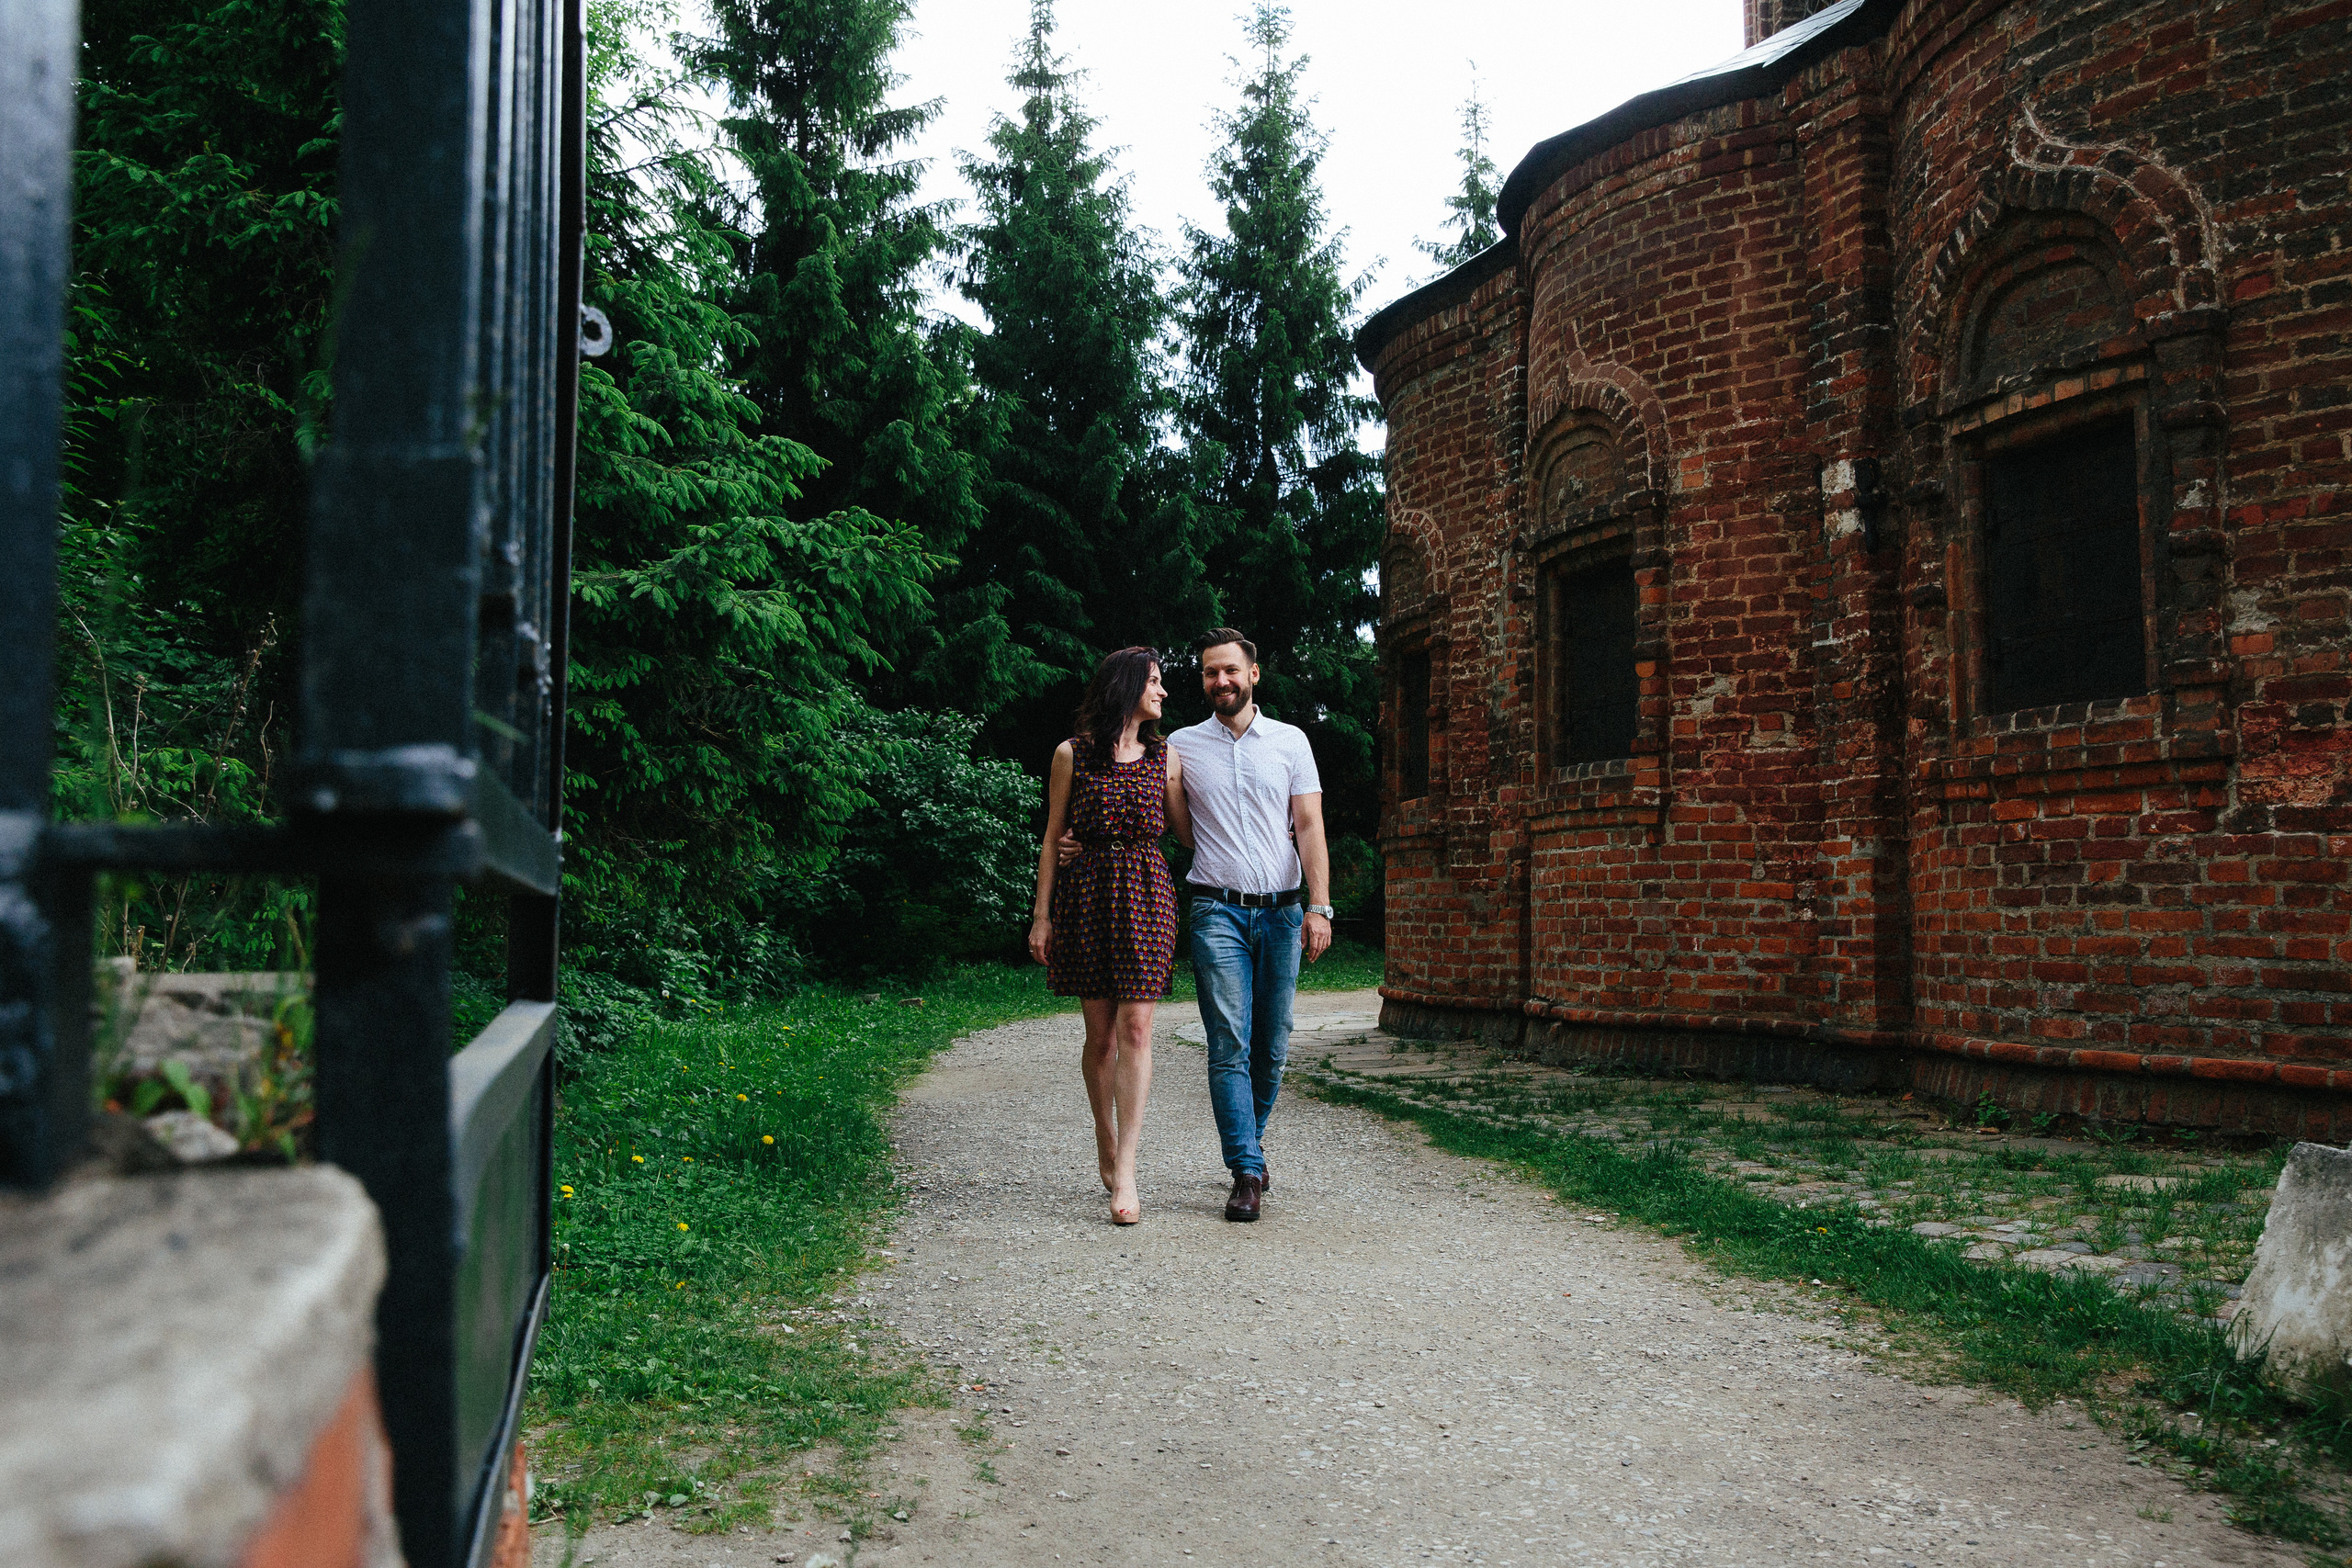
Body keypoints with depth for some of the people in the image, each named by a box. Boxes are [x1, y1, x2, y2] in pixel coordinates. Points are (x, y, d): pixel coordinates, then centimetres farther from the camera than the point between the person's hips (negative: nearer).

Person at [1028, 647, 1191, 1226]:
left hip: (1146, 895, 1)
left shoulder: (1165, 756, 10)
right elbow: (1053, 837, 5)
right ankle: (1106, 1147, 24)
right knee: (1100, 1032, 4)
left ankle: (1124, 1172, -9)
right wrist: (1042, 913, 2)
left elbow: (1186, 830, 15)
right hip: (1086, 891, -1)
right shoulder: (1071, 754, 3)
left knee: (1135, 1028, -8)